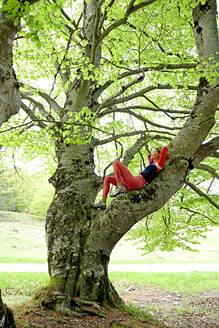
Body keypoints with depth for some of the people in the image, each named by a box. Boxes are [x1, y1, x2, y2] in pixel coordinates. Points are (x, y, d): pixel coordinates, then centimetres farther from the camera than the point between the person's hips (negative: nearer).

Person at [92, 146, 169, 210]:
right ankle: (103, 203, -1)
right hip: (131, 185, 10)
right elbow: (149, 155, 50)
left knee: (116, 162, -13)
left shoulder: (159, 163, 2)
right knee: (107, 178, 10)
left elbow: (165, 148, -4)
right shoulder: (152, 163, 29)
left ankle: (120, 187, -20)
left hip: (136, 183, -10)